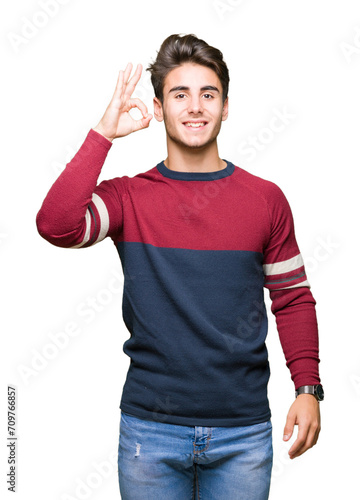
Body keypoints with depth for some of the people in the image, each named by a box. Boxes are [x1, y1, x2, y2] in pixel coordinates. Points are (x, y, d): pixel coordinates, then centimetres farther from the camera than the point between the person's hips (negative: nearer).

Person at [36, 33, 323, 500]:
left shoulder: (266, 199, 1)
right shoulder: (128, 196, -2)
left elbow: (293, 298, 6)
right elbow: (56, 225, -21)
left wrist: (308, 388, -2)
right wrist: (104, 133, -16)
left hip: (243, 432, 1)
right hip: (150, 427, -1)